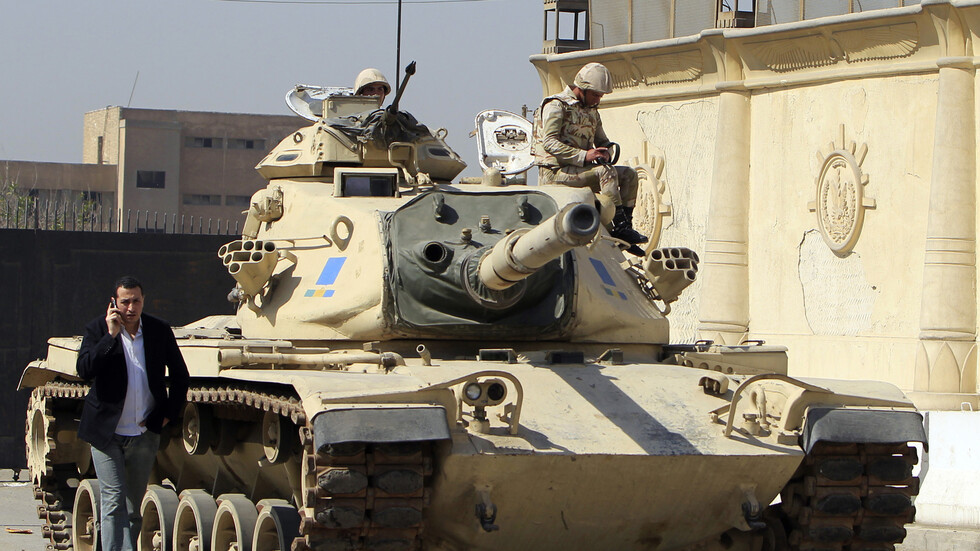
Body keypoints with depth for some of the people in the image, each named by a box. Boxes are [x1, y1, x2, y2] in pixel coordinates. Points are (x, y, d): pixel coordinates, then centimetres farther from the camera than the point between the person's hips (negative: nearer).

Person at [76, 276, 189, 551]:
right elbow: (84, 370, -19)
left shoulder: (160, 330, 2)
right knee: (113, 501, -10)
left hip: (145, 434, 3)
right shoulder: (98, 329, -4)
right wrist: (111, 334, -22)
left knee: (134, 505, 11)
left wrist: (169, 413, 7)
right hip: (106, 433, -3)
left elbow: (180, 375, 14)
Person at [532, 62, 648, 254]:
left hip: (579, 170, 9)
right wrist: (584, 156, -28)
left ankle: (624, 228, -13)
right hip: (555, 173, -9)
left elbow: (602, 141, 25)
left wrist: (606, 152, -3)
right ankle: (619, 226, -32)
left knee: (629, 175, -6)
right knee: (606, 172, -29)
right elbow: (549, 143, -19)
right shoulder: (556, 106, -7)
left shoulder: (591, 111, 20)